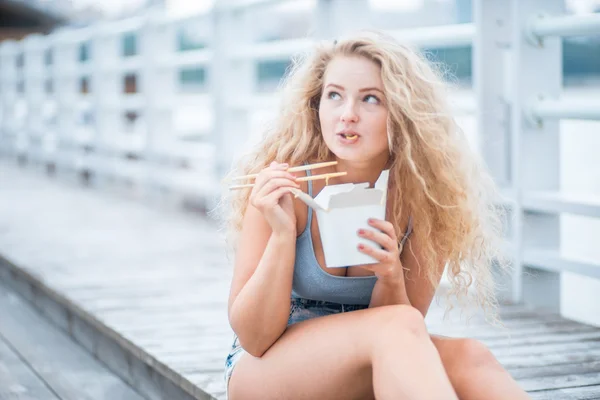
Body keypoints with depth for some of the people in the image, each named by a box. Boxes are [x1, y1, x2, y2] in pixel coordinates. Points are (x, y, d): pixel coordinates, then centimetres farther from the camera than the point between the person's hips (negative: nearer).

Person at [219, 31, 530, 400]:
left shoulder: (425, 196, -9)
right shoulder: (282, 185, -17)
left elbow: (408, 345, -6)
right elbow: (253, 337, -16)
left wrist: (390, 277, -27)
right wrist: (282, 232, -30)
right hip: (268, 369, -3)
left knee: (467, 356, -30)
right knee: (397, 327, -32)